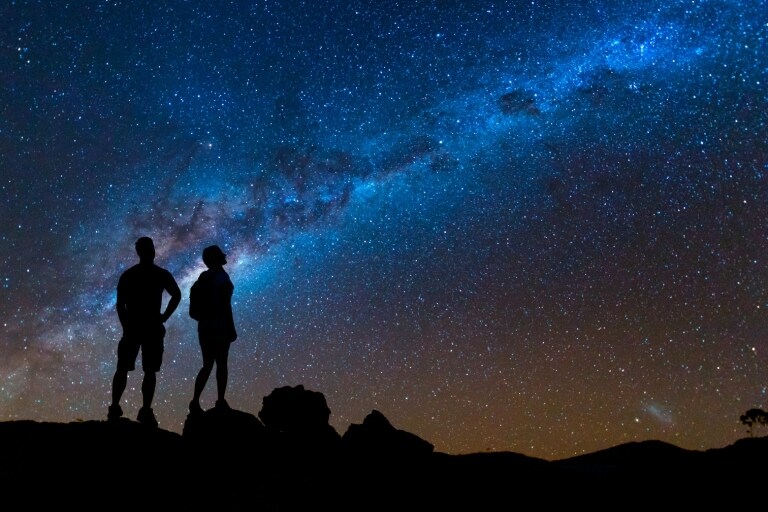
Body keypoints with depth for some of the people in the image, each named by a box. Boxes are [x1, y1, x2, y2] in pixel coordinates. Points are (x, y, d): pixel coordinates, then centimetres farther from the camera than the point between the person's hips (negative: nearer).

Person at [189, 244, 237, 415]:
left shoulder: (203, 276, 8)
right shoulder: (222, 277, -14)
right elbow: (226, 305, -17)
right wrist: (232, 329, -12)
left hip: (204, 326, 6)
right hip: (220, 326, -6)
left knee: (207, 365, 10)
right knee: (221, 364, 7)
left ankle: (195, 401, 0)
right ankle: (220, 401, 13)